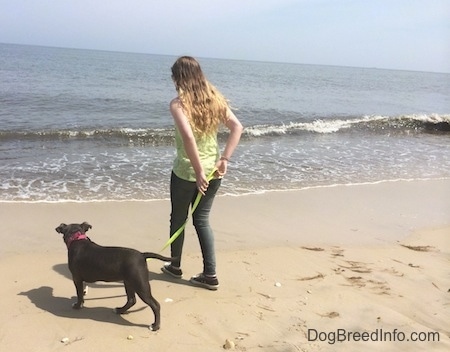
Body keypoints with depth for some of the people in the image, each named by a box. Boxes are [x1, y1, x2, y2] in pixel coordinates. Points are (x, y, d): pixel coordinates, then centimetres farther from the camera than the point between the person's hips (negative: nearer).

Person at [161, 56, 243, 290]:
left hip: (186, 172, -5)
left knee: (178, 219, 17)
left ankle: (175, 266, 37)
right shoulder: (215, 100, 2)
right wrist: (224, 159, -6)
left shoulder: (178, 104, -15)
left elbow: (188, 137, -30)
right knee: (202, 220, 17)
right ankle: (210, 275, 16)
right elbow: (237, 127, -4)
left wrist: (198, 172, -25)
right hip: (214, 172, 5)